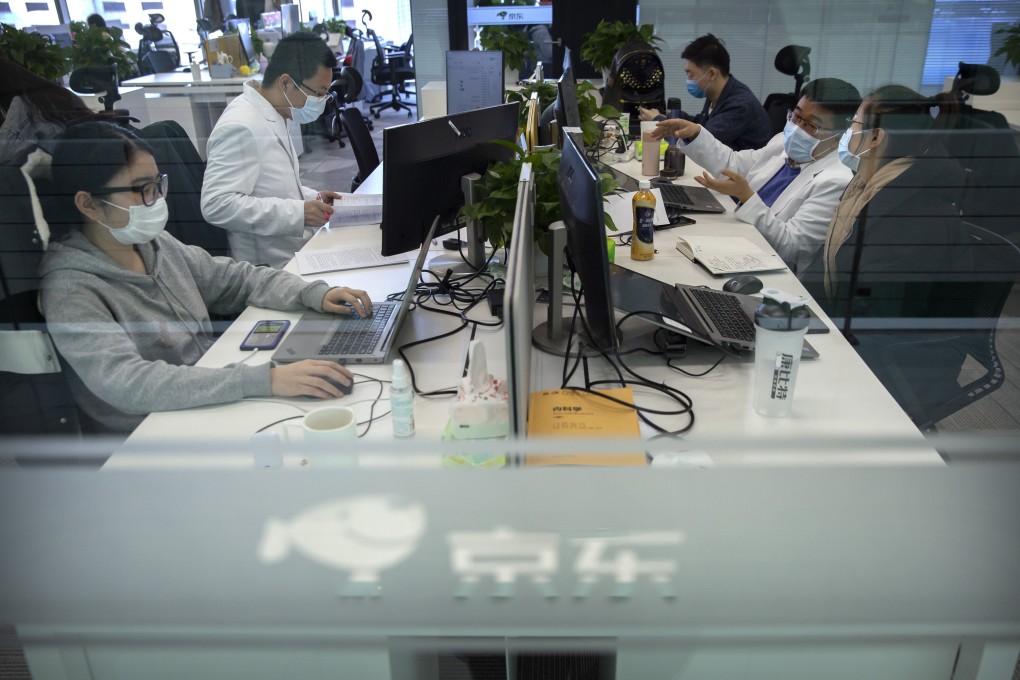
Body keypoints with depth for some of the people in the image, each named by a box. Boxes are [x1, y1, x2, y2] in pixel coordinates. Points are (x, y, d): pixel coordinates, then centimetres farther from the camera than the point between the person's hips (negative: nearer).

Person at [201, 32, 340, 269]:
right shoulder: (241, 127, -18)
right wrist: (298, 212, -26)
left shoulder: (272, 116, 12)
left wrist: (313, 198, 7)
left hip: (298, 250, 10)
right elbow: (216, 204, -24)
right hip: (273, 267, -10)